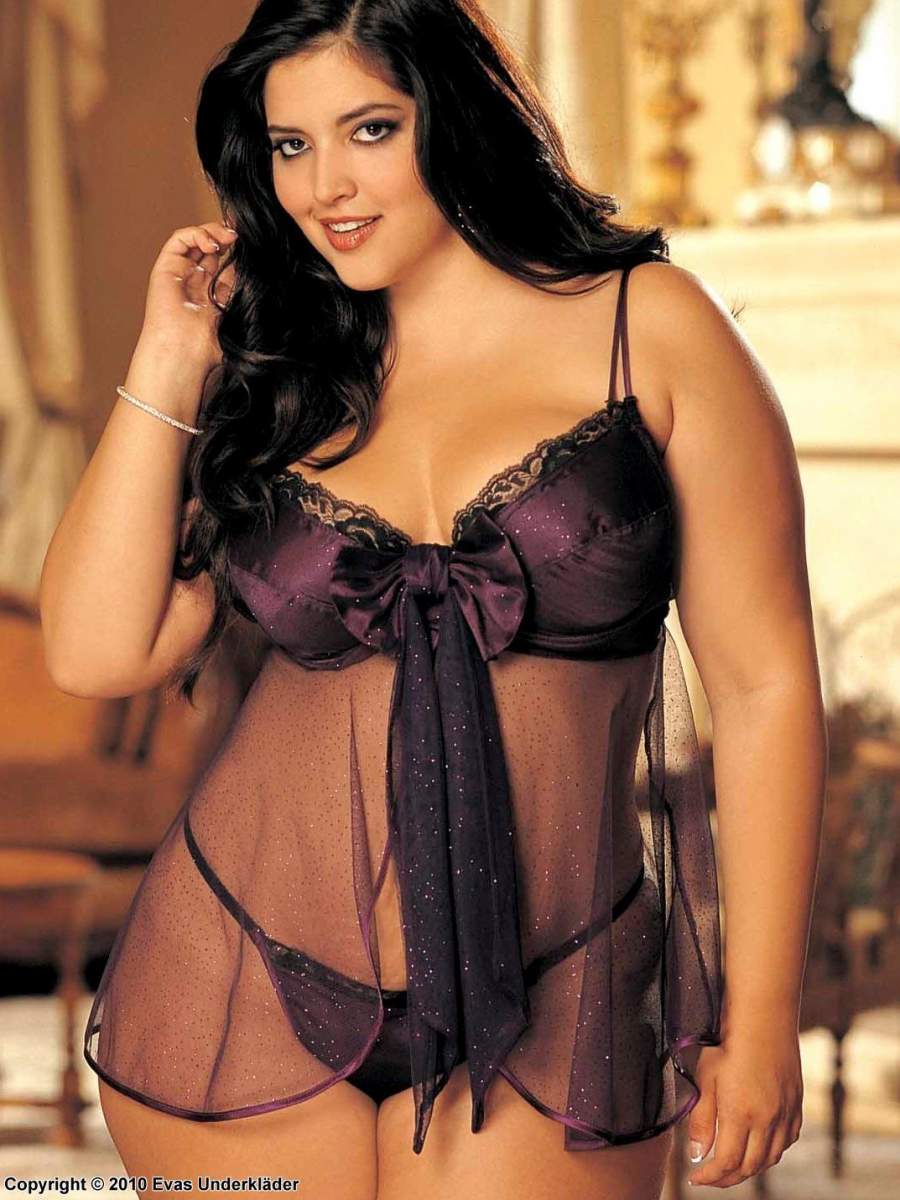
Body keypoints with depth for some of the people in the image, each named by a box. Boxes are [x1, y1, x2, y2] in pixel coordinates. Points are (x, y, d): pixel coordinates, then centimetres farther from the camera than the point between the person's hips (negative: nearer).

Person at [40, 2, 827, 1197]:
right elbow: (97, 651, -2)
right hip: (248, 995, 3)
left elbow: (763, 682, -3)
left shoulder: (648, 329, -2)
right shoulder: (273, 376, 6)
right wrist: (168, 368, -2)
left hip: (540, 1030, -2)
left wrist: (760, 1017, -5)